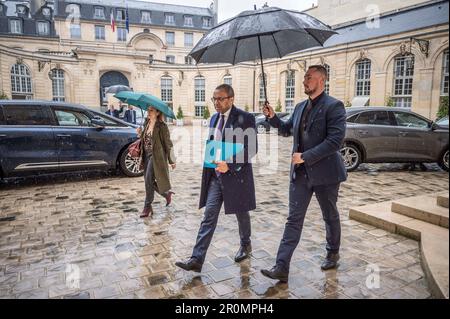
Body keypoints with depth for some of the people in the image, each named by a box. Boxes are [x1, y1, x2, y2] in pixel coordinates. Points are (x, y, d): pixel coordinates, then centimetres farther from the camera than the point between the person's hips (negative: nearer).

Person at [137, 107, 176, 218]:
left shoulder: (161, 126, -10)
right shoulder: (146, 124, 10)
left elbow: (168, 144, -8)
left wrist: (172, 161, -6)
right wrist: (140, 133, 0)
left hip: (156, 156, -7)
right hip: (146, 155, 8)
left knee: (148, 180, -11)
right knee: (149, 181, 10)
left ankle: (147, 207, 2)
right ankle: (167, 194, 32)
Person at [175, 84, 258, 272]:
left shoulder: (245, 118, -11)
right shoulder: (214, 118, 10)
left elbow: (252, 148, -16)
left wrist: (230, 165, -24)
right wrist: (210, 167, 14)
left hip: (236, 175, -5)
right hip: (216, 174, 5)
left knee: (241, 214, 14)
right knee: (209, 216, 0)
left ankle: (245, 245, 39)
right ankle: (196, 259, 1)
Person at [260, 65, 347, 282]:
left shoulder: (333, 106, -11)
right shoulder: (301, 107, 11)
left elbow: (335, 140, -21)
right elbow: (287, 130, 24)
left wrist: (306, 156, -22)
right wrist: (273, 117, 6)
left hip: (325, 173, -5)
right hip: (300, 173, 6)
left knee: (330, 216, 16)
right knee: (294, 220, 3)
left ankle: (333, 254, 40)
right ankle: (281, 268, 5)